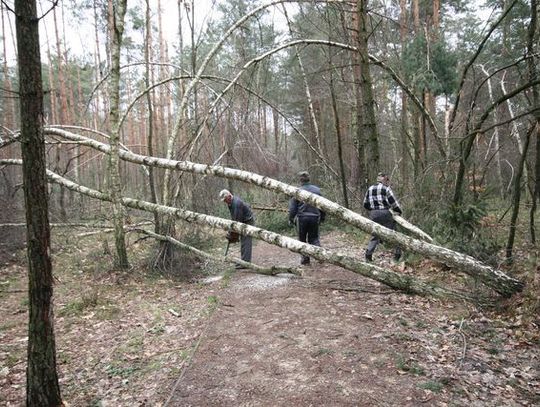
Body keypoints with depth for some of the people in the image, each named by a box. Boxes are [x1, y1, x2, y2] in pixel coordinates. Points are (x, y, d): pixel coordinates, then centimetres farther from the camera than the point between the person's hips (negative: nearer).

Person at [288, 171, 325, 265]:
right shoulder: (317, 190, 2)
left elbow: (292, 207, -4)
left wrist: (291, 219, 7)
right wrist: (322, 217, 19)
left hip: (302, 218, -2)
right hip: (315, 217, 2)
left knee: (302, 239, 12)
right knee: (314, 238, 14)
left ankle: (305, 258, 15)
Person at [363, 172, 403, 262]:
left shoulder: (370, 189, 13)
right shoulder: (386, 188, -3)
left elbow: (365, 204, 13)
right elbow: (393, 202, -5)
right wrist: (400, 211, 9)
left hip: (373, 214, 5)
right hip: (385, 214, -5)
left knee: (375, 234, 14)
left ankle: (368, 254, 3)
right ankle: (397, 254, 8)